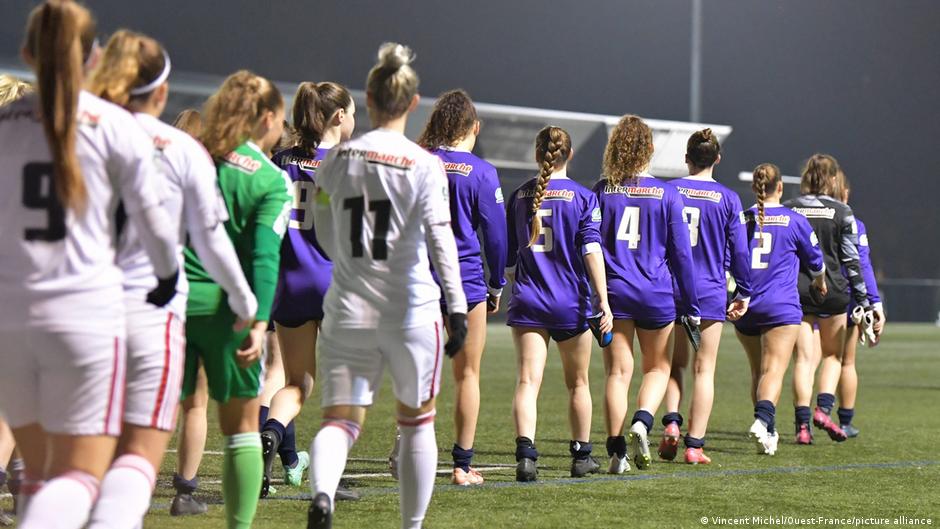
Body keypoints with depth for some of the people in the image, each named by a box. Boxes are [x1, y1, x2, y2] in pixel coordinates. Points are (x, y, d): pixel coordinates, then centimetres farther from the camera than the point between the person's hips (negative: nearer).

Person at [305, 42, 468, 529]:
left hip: (348, 308, 2)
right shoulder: (425, 165, -7)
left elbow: (324, 236, 9)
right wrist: (458, 307, -13)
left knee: (340, 419, 0)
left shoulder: (338, 159, 2)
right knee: (417, 421, 16)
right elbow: (441, 239, -13)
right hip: (411, 309, -2)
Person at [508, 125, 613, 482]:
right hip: (571, 304, -1)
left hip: (527, 302, 1)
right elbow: (592, 251, -13)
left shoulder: (520, 196, 5)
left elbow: (507, 253, 13)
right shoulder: (582, 197, -4)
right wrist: (603, 300, -14)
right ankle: (581, 456, 26)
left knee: (528, 380, -6)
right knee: (577, 382, 15)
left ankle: (525, 452, -27)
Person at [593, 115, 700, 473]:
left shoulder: (601, 192, 1)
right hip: (656, 295, -1)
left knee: (618, 372, 4)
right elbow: (681, 253, 2)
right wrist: (690, 305, 9)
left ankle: (617, 452, 0)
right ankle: (641, 423, -9)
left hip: (614, 292, 1)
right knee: (658, 367, 16)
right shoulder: (667, 195, -1)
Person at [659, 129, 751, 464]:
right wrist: (744, 294, 10)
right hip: (711, 293, -1)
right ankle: (695, 445, 1)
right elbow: (739, 251, 0)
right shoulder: (728, 199, -3)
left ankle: (671, 421, -7)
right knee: (704, 370, 4)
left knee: (673, 363, 16)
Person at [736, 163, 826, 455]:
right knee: (774, 370, -10)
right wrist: (820, 281, 33)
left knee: (757, 371, 16)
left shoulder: (739, 220, 4)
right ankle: (763, 420, -33)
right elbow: (815, 259, 12)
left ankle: (768, 431, 22)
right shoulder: (794, 221, -1)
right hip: (781, 307, -3)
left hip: (745, 308, 3)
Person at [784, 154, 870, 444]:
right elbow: (851, 260, -3)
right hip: (832, 291, -1)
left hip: (795, 290, 1)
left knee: (804, 358, 4)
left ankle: (803, 424, -5)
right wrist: (863, 301, 1)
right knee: (833, 355, 16)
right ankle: (823, 408, -3)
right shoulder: (842, 213, -2)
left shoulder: (787, 210, 2)